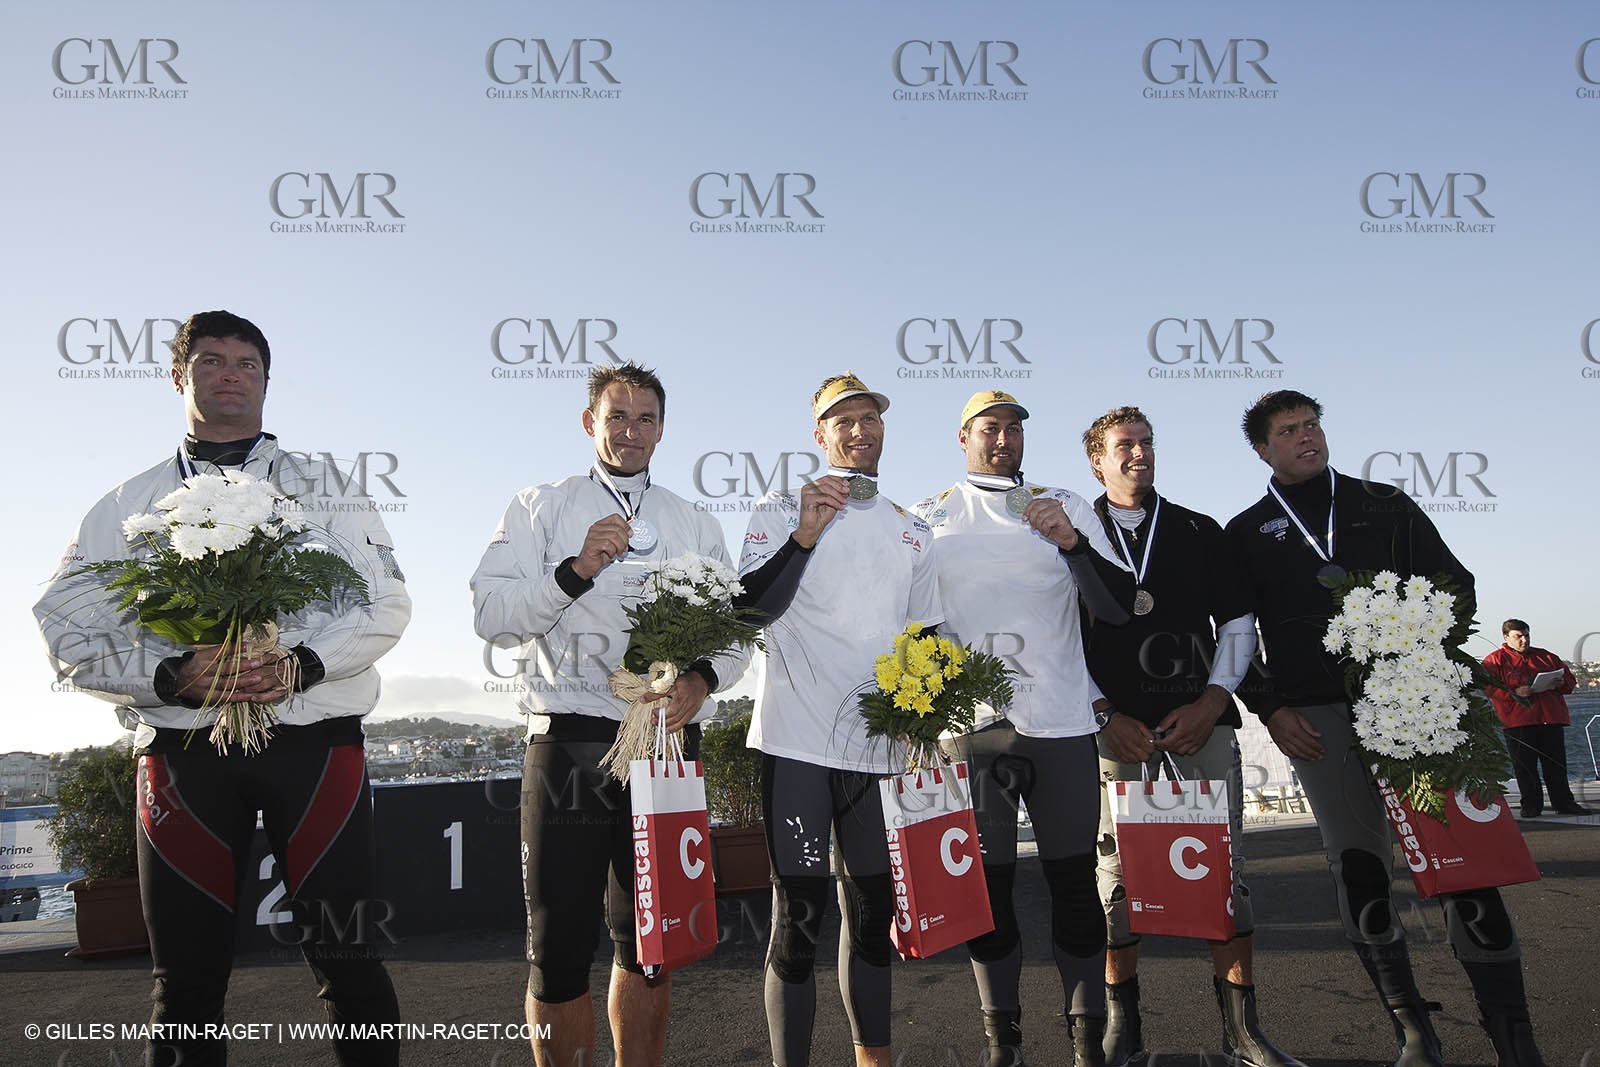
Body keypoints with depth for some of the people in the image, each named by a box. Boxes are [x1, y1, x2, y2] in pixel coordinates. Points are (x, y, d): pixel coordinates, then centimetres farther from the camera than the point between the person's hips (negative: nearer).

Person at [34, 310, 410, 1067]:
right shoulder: (129, 504, 15)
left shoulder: (324, 487, 13)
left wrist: (302, 664, -13)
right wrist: (175, 676, -12)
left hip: (314, 741, -1)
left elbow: (386, 602, 4)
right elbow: (70, 629, 5)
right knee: (188, 974, 6)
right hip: (183, 746, 1)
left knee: (347, 957, -2)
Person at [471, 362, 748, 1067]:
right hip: (571, 741, -3)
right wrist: (575, 571, -18)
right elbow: (490, 615, -3)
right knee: (560, 945, -1)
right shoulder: (540, 508, 8)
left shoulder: (697, 526, 17)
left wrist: (702, 677, -9)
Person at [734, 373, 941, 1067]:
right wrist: (804, 535, -21)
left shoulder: (912, 531, 17)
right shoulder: (782, 510, 3)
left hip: (879, 743, 5)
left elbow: (928, 636, 21)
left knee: (871, 910, 15)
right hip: (796, 740, -4)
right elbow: (752, 607, -10)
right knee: (798, 914, -2)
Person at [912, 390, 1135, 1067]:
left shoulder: (1067, 506, 10)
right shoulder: (931, 516, 10)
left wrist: (1072, 542, -15)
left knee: (1074, 883, 3)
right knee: (987, 884, 5)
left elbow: (1118, 607, 1)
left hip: (1060, 723, 0)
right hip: (969, 724, 0)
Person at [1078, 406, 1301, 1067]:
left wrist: (1211, 701, -4)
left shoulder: (1199, 532, 14)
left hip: (1202, 718, 2)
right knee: (1117, 870, 0)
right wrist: (1106, 715, -7)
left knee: (1223, 867, 1)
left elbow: (1238, 622, 11)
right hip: (1117, 725, -1)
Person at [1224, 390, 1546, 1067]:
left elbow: (1456, 585, 13)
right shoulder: (1247, 534, 12)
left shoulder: (1386, 508, 15)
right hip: (1316, 715, 0)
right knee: (1357, 865, 0)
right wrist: (1271, 710, 0)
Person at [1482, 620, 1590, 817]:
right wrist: (1514, 692, -20)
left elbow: (1569, 680, 22)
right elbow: (1489, 687, -6)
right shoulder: (1495, 660, 5)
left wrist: (1559, 683, -1)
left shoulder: (1545, 656, 19)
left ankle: (1564, 802, 14)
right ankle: (1531, 805, 5)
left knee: (1557, 764, 6)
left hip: (1551, 718, 4)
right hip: (1517, 720, -4)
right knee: (1524, 765, -2)